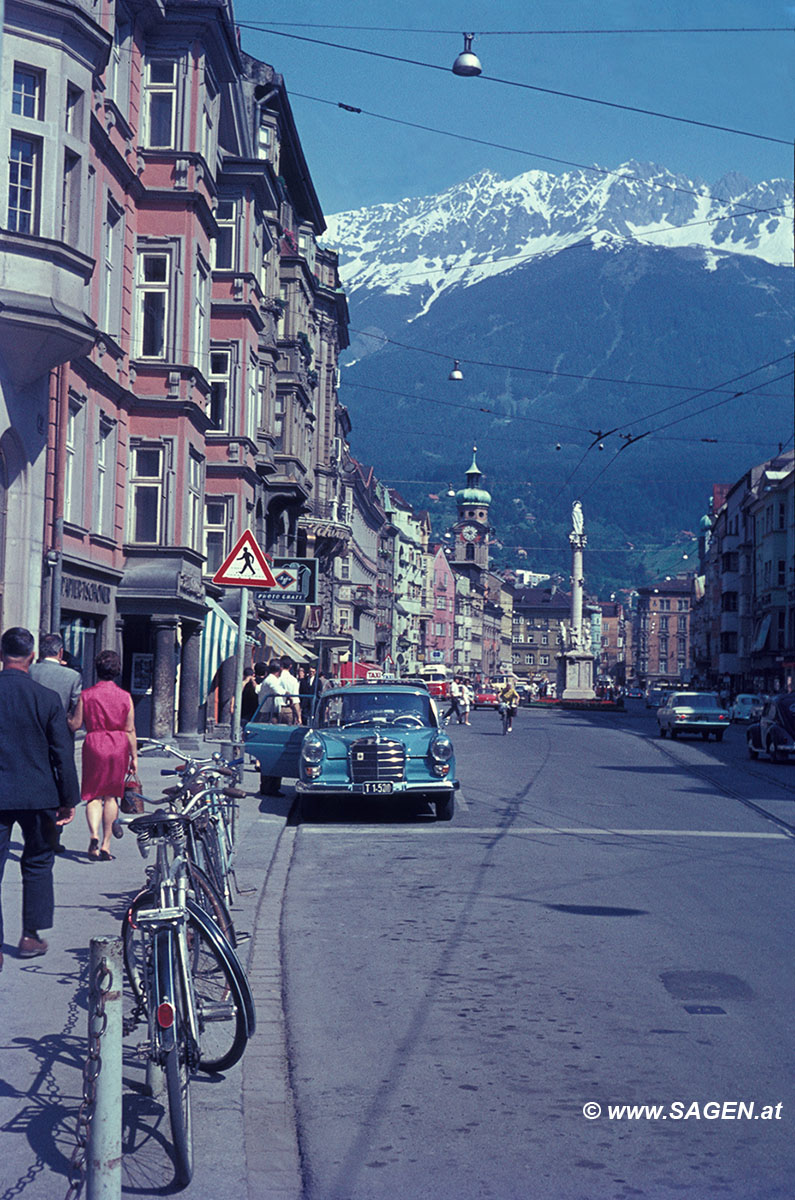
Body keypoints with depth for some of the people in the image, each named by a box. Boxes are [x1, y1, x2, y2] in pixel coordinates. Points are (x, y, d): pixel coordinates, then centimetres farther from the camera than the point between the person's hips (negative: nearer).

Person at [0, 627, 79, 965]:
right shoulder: (47, 698, -8)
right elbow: (63, 755, -5)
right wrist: (69, 800, 3)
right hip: (38, 795, 0)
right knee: (37, 864, 18)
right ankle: (31, 936, 21)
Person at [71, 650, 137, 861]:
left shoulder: (86, 695, -3)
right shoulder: (125, 696, -2)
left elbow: (77, 724, -2)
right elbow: (130, 730, 0)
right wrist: (134, 756, 8)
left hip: (93, 745, -1)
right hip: (119, 748, 1)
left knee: (93, 795, 7)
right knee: (111, 796, 10)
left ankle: (94, 835, -18)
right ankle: (105, 845, 12)